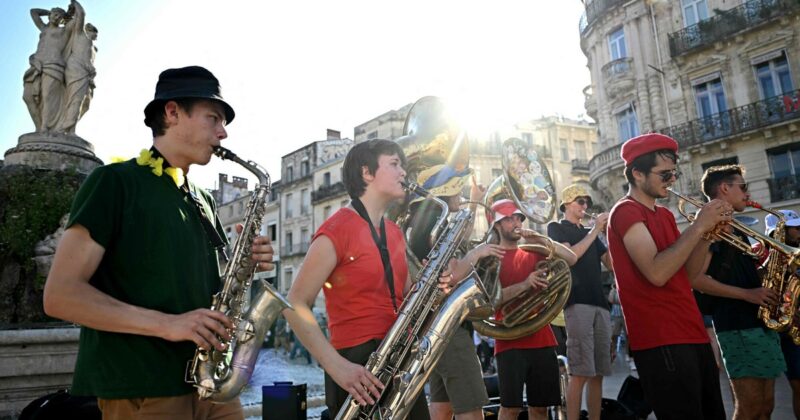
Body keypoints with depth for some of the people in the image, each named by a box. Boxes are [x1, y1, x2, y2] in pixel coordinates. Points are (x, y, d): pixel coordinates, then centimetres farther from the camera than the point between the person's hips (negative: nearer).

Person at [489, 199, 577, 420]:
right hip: (510, 342, -4)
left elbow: (571, 259, 1)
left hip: (542, 340, 5)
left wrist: (540, 240, -9)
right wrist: (524, 284, -25)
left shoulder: (533, 253, 13)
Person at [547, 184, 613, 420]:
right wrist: (595, 231, -6)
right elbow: (570, 256, -9)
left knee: (598, 373, 5)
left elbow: (613, 264, 15)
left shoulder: (589, 234, 25)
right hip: (577, 302, -6)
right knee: (580, 373, -12)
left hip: (600, 303, 6)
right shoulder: (556, 228, 9)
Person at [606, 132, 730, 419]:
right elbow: (657, 273, -24)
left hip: (692, 335, 9)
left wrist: (708, 234, 0)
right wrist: (698, 227, -16)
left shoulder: (665, 215, 18)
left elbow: (688, 274, 14)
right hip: (661, 341, -9)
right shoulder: (626, 211, -10)